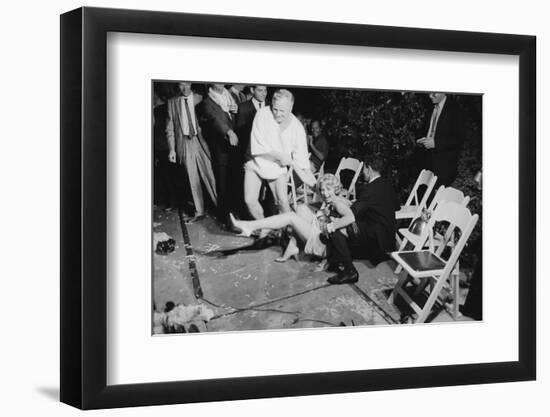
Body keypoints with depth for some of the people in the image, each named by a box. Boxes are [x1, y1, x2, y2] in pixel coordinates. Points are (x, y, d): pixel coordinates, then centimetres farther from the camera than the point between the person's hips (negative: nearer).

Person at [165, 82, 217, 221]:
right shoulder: (172, 102, 6)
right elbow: (170, 127, 7)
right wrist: (171, 149, 0)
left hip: (199, 141, -1)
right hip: (184, 143, 1)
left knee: (209, 176, -3)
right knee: (192, 179, 5)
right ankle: (199, 211, 12)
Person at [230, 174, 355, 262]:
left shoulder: (337, 203, -14)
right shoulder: (327, 203, 16)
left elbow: (350, 218, -32)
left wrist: (331, 227, -40)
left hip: (324, 243, -10)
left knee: (291, 216, -12)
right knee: (301, 208, 10)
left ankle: (250, 226, -12)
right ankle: (292, 246, 2)